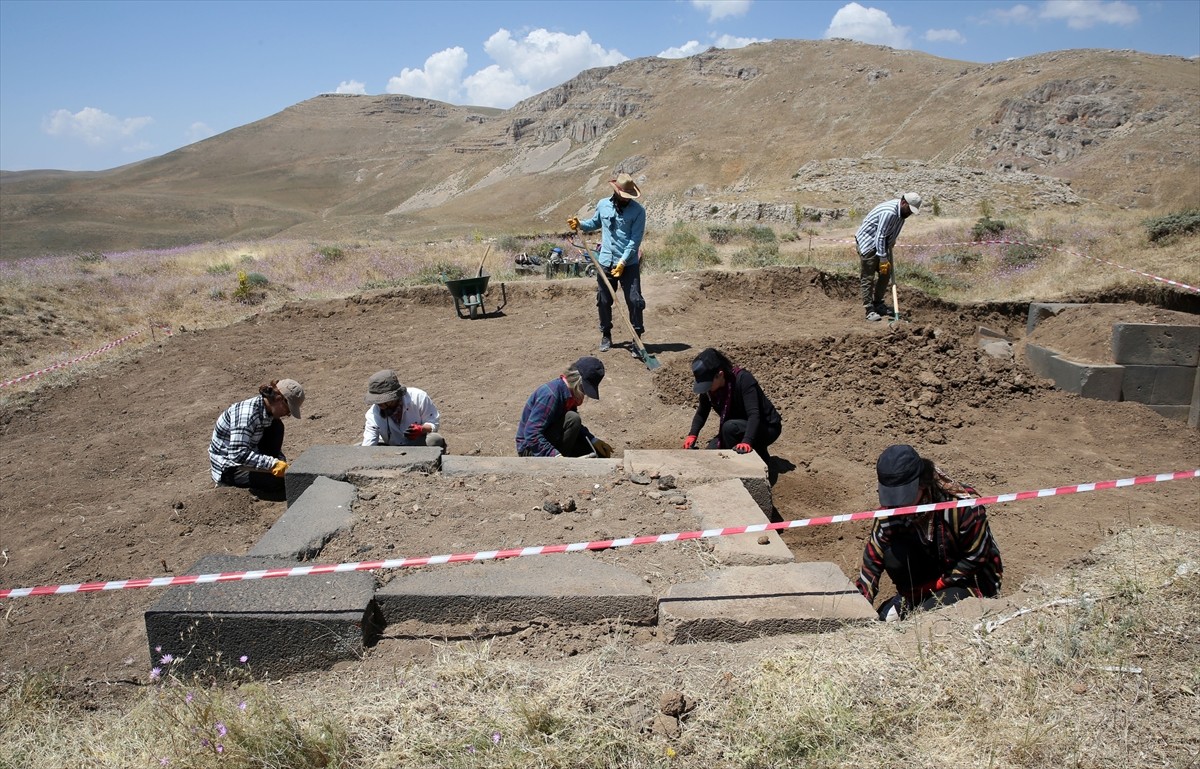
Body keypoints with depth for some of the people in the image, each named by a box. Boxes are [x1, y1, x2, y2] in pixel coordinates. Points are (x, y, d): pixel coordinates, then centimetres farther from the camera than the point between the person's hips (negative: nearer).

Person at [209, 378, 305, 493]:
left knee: (276, 426, -3)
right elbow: (237, 454, -36)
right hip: (229, 469, -8)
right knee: (282, 480, -19)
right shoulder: (247, 413, -30)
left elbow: (273, 442, 11)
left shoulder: (267, 410, -3)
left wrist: (281, 463, -1)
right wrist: (273, 464, -35)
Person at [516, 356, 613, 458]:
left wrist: (593, 440, -3)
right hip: (531, 448, -9)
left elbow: (575, 427, 13)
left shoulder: (570, 392, -1)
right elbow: (531, 434, -33)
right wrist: (556, 456, -40)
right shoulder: (550, 394, -28)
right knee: (572, 419, -30)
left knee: (601, 454, 3)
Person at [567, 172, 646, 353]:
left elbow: (635, 239, -13)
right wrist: (580, 224, 3)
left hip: (629, 264, -3)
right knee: (604, 301, 10)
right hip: (605, 263, 3)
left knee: (635, 301, -6)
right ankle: (606, 335, 28)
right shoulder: (603, 205, 3)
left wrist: (623, 261, -19)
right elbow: (595, 223, 23)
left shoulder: (638, 210, -8)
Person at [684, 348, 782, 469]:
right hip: (738, 429, 7)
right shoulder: (708, 387, -11)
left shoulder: (743, 379, -30)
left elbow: (754, 414, -38)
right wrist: (692, 435, -20)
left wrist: (746, 442, -52)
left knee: (730, 427, -33)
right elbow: (701, 414, -1)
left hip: (767, 428, -7)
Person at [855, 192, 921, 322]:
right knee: (867, 278, -8)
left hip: (882, 243, 10)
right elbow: (880, 236, -29)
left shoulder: (902, 211, 0)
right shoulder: (889, 212, -29)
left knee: (886, 274, 11)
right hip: (868, 243, -10)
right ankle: (869, 310, -6)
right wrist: (883, 259, -26)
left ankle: (878, 304, 23)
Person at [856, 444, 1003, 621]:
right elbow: (872, 561, -15)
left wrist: (925, 590, -19)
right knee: (893, 553, -26)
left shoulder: (964, 505, -28)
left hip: (970, 582, -4)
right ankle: (910, 603, -3)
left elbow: (975, 558, -19)